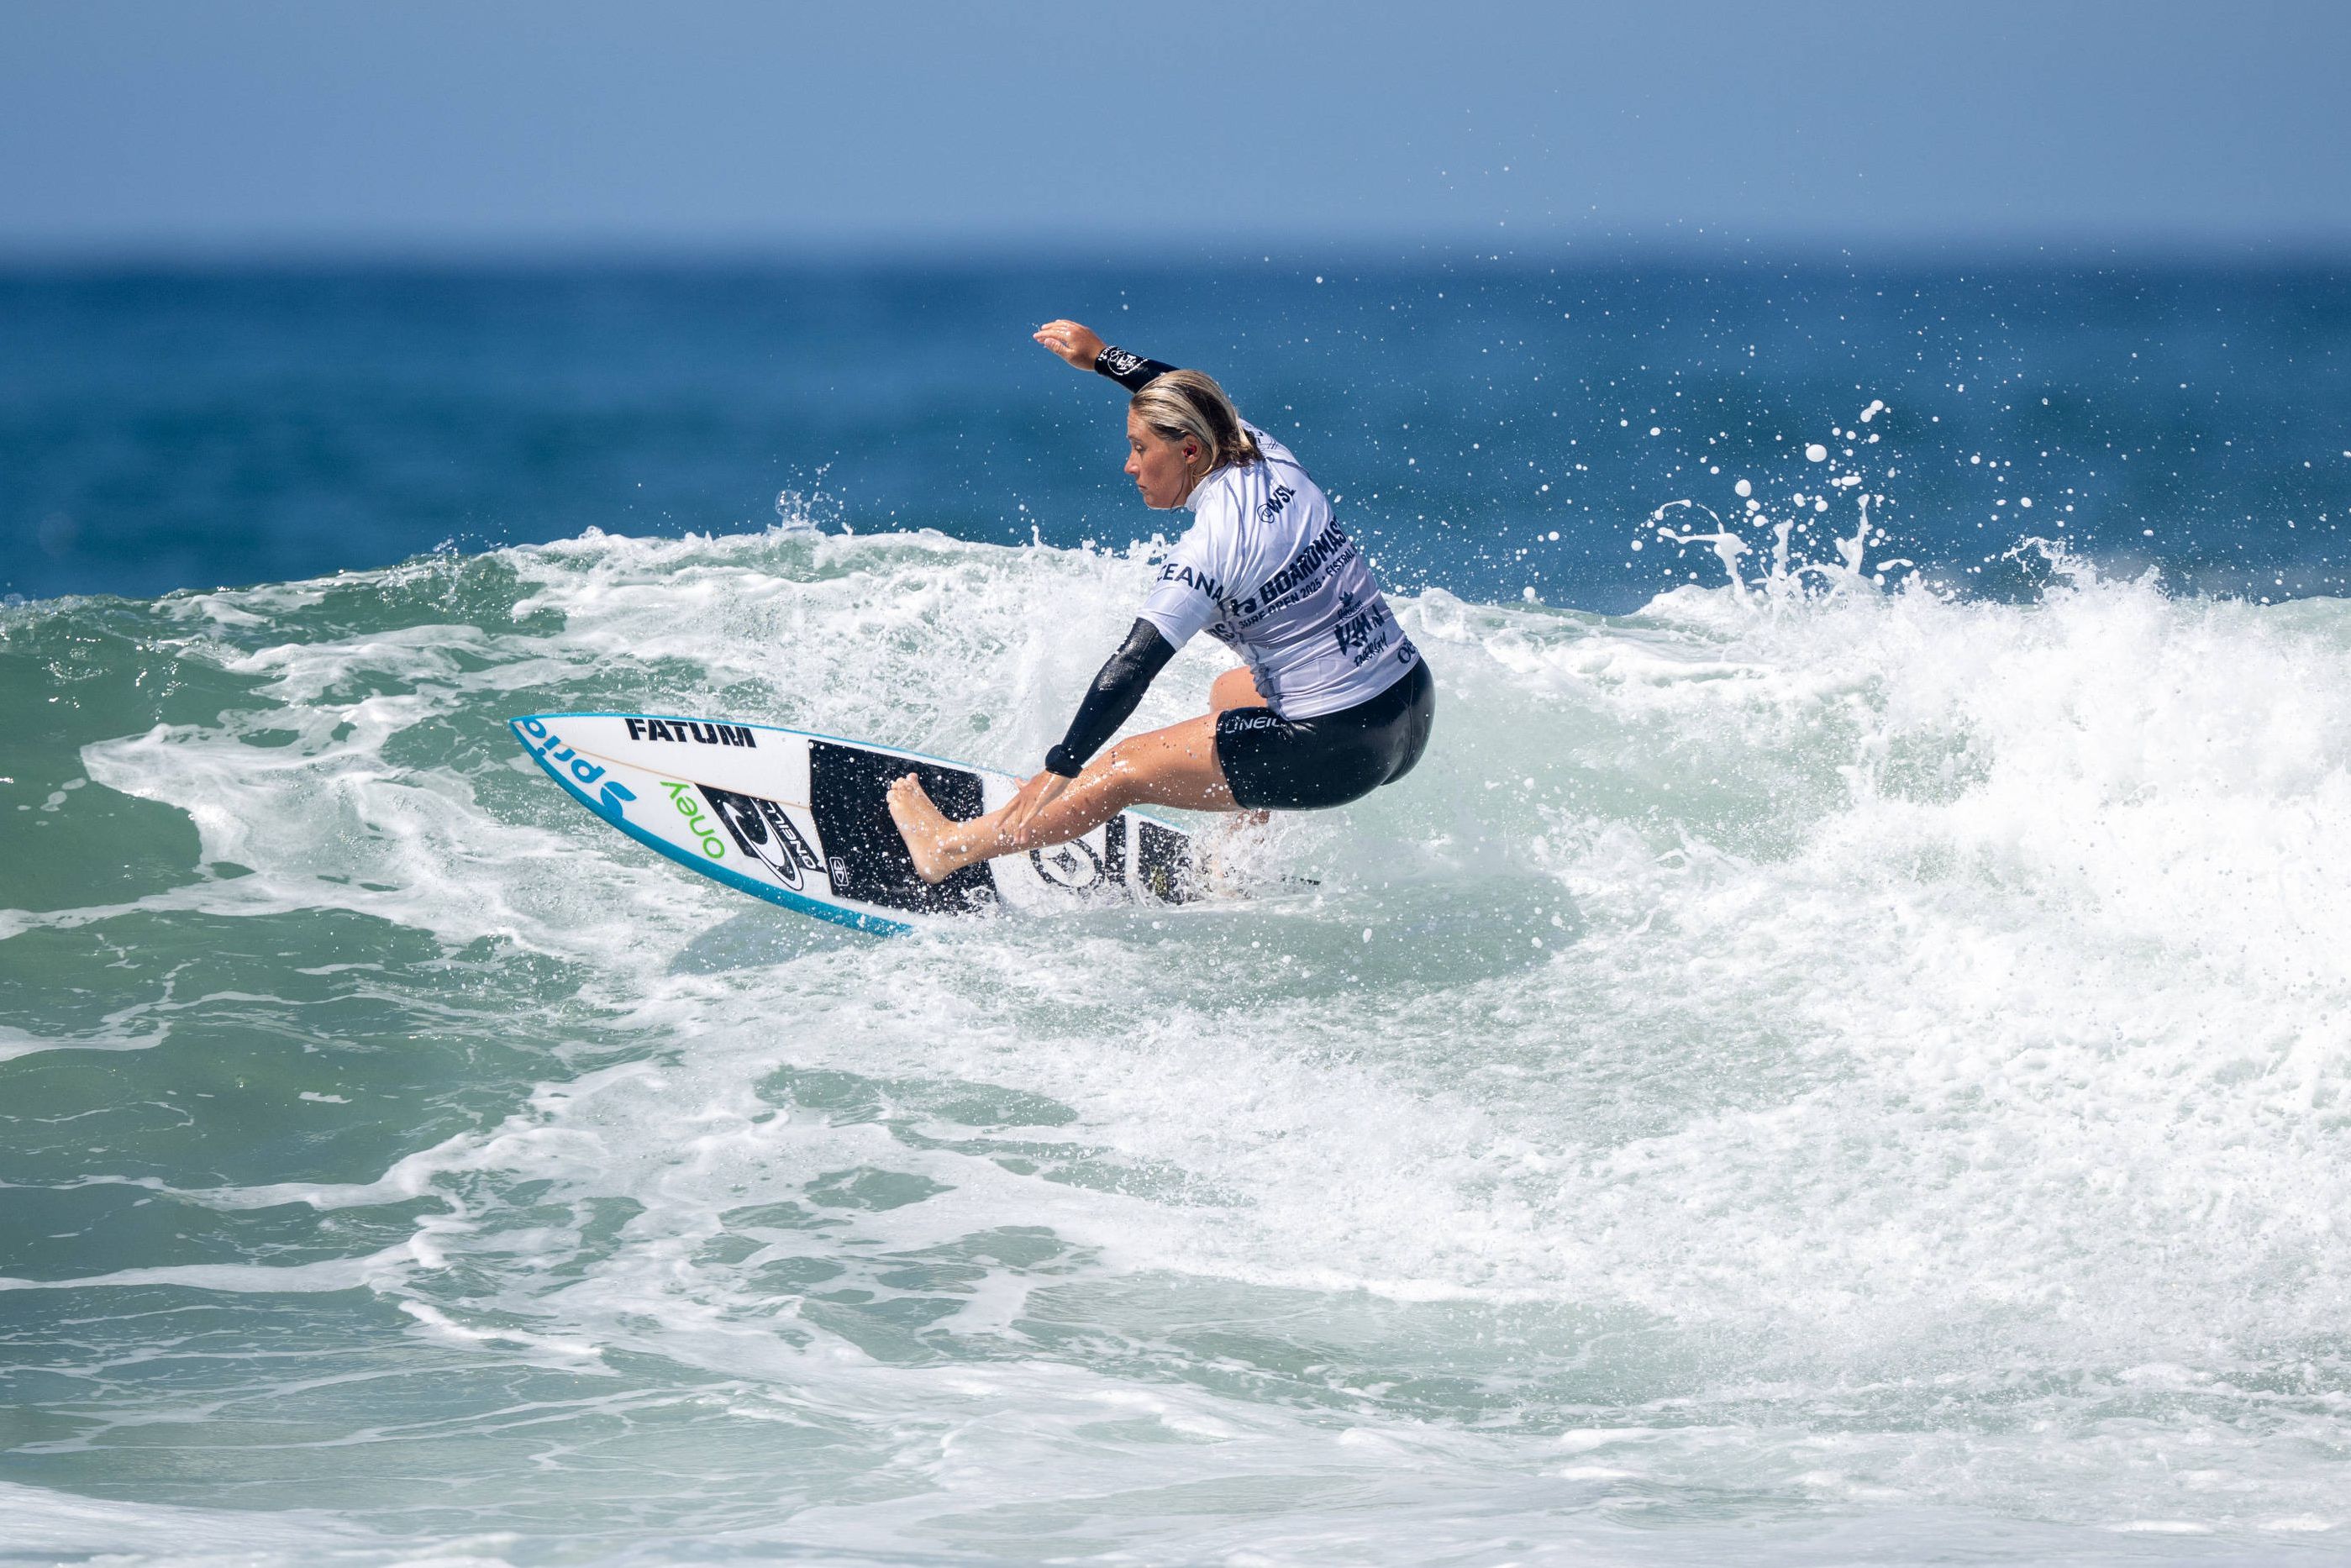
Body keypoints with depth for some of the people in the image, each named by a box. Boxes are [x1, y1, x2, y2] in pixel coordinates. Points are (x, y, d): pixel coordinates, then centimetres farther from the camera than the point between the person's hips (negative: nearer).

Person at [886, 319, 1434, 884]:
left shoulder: (1206, 550, -18)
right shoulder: (1272, 458, 4)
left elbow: (1133, 667, -22)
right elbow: (1198, 402, 25)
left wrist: (1059, 769, -21)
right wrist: (1100, 357, 32)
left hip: (1338, 749, -8)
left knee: (1127, 768, 3)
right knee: (1229, 691, 36)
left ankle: (947, 847, 14)